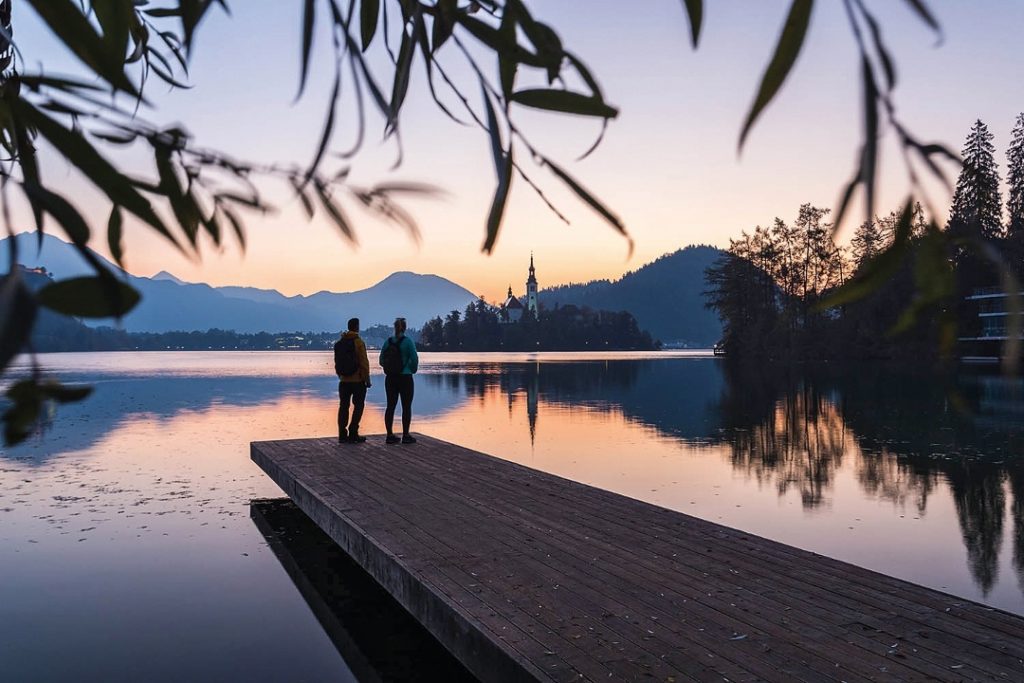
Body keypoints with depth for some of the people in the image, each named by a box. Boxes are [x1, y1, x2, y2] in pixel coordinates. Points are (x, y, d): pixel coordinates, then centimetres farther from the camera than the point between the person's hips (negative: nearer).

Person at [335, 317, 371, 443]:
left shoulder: (339, 343, 7)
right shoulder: (359, 342, -13)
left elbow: (337, 362, 13)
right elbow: (364, 363, -15)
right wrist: (367, 379, -8)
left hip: (344, 381, 6)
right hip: (357, 380, -6)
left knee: (343, 406, 10)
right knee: (358, 406, 4)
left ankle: (342, 434, 10)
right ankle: (353, 434, -1)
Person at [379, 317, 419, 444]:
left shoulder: (388, 342, 2)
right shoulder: (408, 342, -11)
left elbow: (382, 361, 5)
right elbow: (414, 359, -14)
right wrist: (413, 370, 4)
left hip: (390, 378, 4)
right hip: (405, 378, -4)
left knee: (391, 406, 9)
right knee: (406, 406, 3)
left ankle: (390, 435, 11)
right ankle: (405, 436, 4)